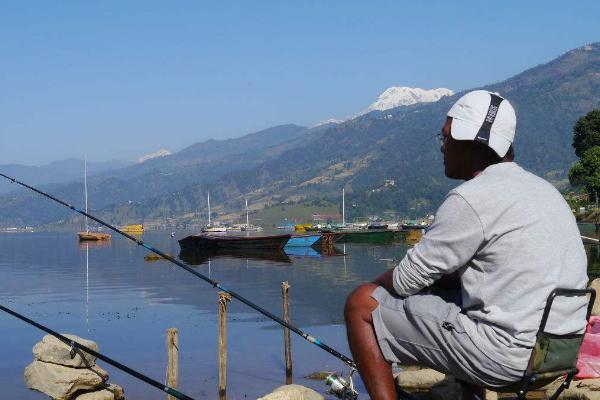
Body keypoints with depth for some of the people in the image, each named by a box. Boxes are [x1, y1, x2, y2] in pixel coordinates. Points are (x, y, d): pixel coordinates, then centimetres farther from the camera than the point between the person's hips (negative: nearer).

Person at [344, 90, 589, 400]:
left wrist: (375, 285, 13)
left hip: (505, 356, -9)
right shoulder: (543, 189, 12)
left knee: (361, 305, 0)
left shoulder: (471, 199, -15)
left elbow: (407, 280, -9)